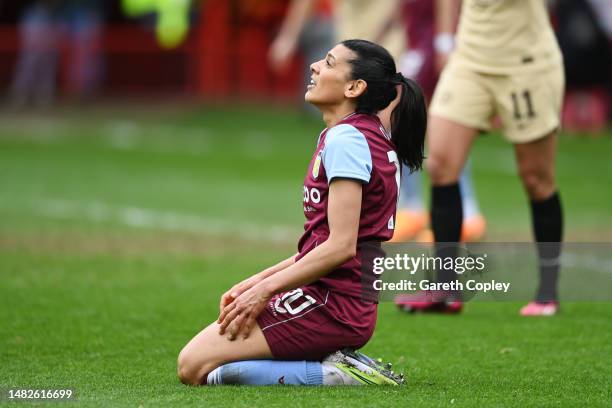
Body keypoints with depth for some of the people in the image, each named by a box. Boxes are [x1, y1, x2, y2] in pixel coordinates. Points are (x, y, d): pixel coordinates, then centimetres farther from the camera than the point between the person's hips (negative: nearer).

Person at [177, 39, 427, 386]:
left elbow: (340, 246, -21)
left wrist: (266, 288, -14)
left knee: (194, 365, -10)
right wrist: (258, 281, 14)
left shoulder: (344, 139, -15)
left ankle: (330, 373, -12)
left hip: (331, 305, -10)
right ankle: (334, 363, 5)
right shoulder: (373, 138, 15)